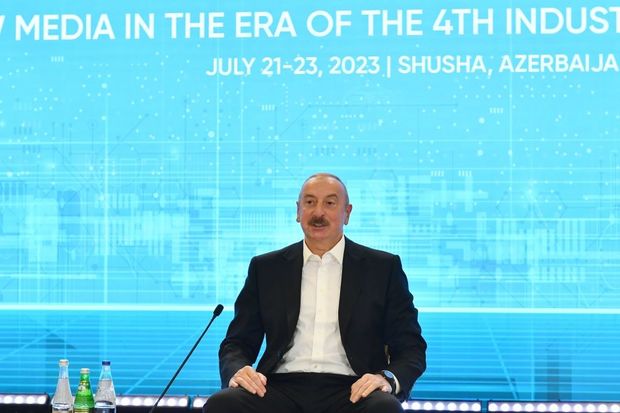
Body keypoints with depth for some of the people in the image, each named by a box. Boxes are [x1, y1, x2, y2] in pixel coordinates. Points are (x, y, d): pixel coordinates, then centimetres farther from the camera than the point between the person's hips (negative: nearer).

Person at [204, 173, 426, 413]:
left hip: (351, 391, -1)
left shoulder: (384, 268, 11)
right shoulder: (265, 268, 16)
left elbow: (411, 348, 9)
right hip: (282, 388, 1)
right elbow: (237, 343, 16)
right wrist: (237, 372, -9)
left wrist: (388, 378, -14)